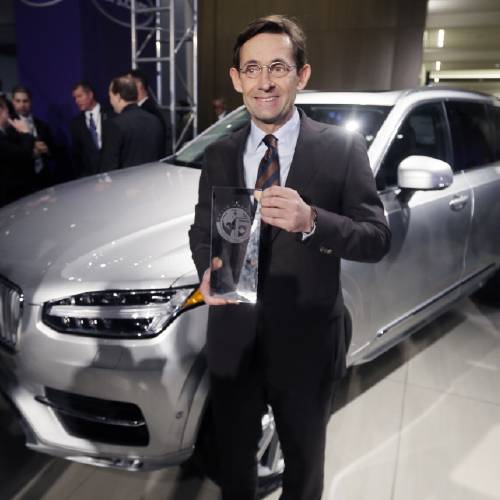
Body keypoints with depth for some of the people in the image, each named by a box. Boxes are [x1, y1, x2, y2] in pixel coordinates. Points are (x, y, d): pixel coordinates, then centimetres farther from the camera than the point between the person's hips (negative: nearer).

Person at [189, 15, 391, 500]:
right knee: (233, 457, 25)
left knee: (304, 461, 23)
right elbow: (201, 231, 7)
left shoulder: (343, 148, -9)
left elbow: (377, 239, -11)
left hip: (306, 341, -2)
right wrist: (208, 272, -16)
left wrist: (311, 221, -30)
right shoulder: (218, 155, 3)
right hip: (232, 340, 3)